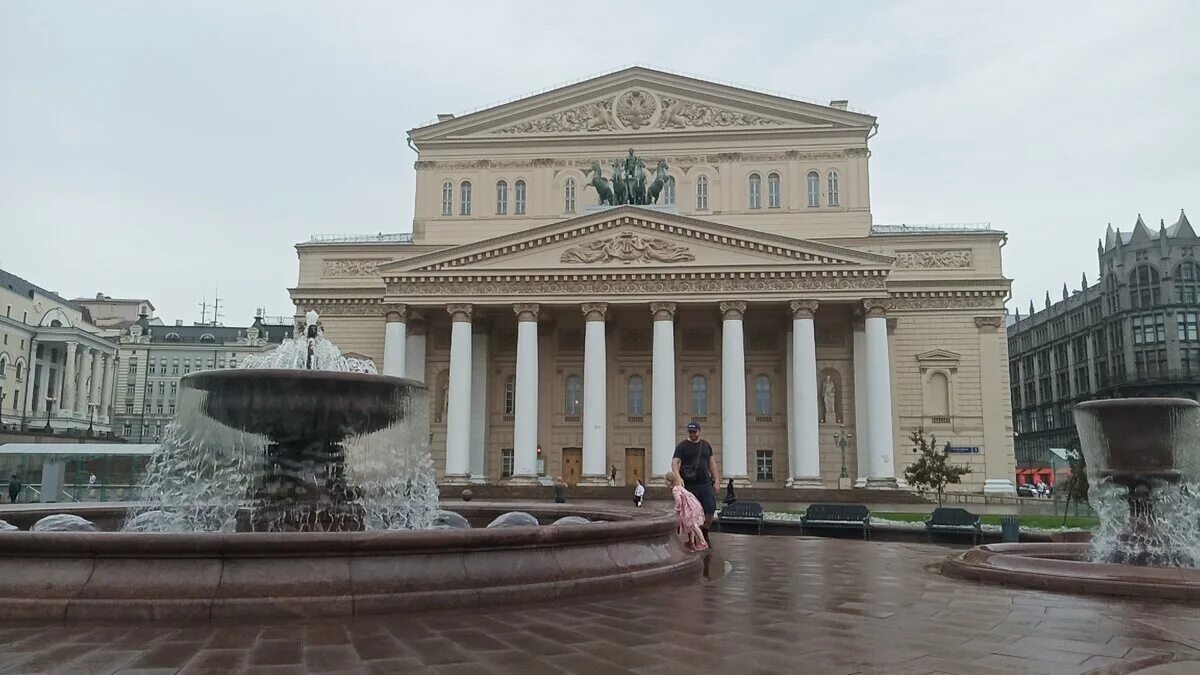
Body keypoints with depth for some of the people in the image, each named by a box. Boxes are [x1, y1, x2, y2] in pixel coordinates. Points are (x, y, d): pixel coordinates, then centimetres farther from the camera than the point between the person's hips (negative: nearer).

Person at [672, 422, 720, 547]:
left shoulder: (706, 445, 14)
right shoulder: (682, 446, 0)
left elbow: (712, 463, 16)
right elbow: (675, 463, -8)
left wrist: (716, 480, 8)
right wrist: (678, 477, -24)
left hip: (706, 484, 3)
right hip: (689, 485, -3)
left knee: (711, 509, -3)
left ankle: (704, 534, 17)